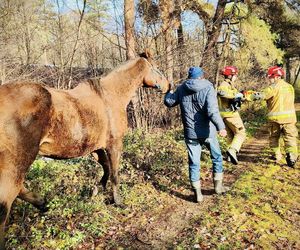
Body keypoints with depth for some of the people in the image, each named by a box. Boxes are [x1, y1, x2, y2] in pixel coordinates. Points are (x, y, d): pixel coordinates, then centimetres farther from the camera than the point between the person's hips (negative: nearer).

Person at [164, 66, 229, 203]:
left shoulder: (181, 89, 1)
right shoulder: (208, 88, -9)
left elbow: (169, 102, 13)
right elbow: (212, 111, -22)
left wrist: (168, 91, 32)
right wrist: (221, 127, -20)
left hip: (190, 134, 2)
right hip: (207, 132, -2)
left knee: (194, 163, 9)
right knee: (217, 158, 20)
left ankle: (197, 193, 14)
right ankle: (218, 186, 29)